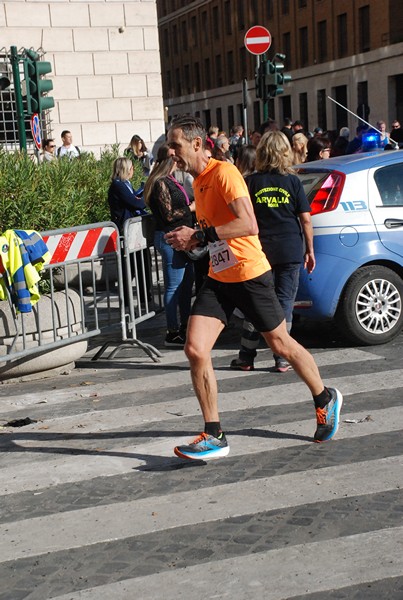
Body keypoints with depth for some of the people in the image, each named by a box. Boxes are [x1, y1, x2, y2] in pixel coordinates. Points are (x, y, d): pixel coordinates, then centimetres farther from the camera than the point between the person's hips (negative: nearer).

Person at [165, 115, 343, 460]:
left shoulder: (224, 172, -16)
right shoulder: (198, 181, 11)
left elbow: (248, 225, -27)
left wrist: (198, 235, -26)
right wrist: (190, 240, 5)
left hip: (250, 274, -7)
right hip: (218, 278, 7)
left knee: (280, 343, 9)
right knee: (195, 350, -7)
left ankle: (326, 399, 35)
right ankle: (214, 437, 3)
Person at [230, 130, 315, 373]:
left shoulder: (251, 182, -1)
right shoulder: (292, 181, -1)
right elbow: (305, 219, -2)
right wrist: (310, 250, 7)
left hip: (259, 250, 1)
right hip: (290, 251, 0)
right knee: (285, 303, 5)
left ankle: (246, 357, 13)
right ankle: (281, 359, 6)